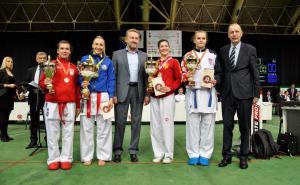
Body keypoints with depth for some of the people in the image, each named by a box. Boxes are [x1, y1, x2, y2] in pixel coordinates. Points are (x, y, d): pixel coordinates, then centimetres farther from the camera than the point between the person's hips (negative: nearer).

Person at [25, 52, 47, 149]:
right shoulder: (30, 70, 14)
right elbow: (26, 83, 14)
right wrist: (30, 87, -6)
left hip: (46, 96, -4)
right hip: (34, 96, 4)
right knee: (33, 120, 9)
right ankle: (33, 141, 19)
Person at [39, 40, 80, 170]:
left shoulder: (74, 68, 13)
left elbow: (77, 87, 13)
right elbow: (41, 82, 7)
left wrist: (78, 105, 10)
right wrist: (45, 84, -17)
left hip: (70, 104, 2)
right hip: (52, 103, -2)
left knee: (68, 133, 3)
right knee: (52, 133, 2)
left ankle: (66, 159, 11)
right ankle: (53, 159, 12)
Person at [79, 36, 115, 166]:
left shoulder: (108, 61, 7)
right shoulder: (84, 59, 7)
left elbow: (111, 81, 5)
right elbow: (79, 76, 8)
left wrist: (111, 98, -3)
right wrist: (82, 83, -14)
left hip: (103, 96, 0)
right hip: (87, 96, 1)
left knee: (103, 128, 4)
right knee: (86, 128, 5)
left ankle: (103, 156, 15)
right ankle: (87, 156, 17)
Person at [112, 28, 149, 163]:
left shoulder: (144, 56, 11)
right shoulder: (117, 54, 6)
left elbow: (146, 76, 9)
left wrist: (147, 94, 1)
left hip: (138, 92, 2)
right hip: (122, 91, -2)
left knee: (136, 121, 5)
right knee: (120, 122, 3)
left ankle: (133, 150, 15)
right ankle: (118, 150, 14)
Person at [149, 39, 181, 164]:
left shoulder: (174, 62, 3)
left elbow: (178, 79, 0)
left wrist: (170, 88, -14)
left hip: (168, 96, -4)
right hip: (154, 97, 5)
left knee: (167, 124, -3)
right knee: (155, 125, 5)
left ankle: (169, 154, 8)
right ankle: (158, 153, 16)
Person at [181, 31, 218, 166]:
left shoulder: (213, 55, 9)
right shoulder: (187, 56, 10)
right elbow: (182, 74, 8)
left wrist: (215, 81, -10)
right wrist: (187, 76, -13)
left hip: (208, 93, 0)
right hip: (192, 93, 0)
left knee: (207, 124, 3)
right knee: (193, 124, 4)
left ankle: (205, 155, 13)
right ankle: (193, 154, 14)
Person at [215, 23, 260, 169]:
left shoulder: (250, 49, 2)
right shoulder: (223, 50, 10)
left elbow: (255, 73, 1)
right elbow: (220, 70, 12)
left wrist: (256, 94, -2)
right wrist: (216, 80, -10)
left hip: (244, 93, -2)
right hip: (227, 93, 2)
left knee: (244, 126, 7)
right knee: (227, 125, 6)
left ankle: (243, 156, 19)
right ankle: (226, 155, 16)